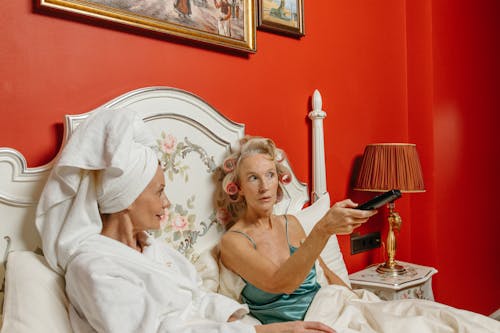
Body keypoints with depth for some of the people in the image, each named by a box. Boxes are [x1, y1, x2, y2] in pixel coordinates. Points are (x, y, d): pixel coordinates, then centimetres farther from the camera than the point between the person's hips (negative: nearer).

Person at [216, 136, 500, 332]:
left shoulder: (291, 224, 12)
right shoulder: (232, 242, -8)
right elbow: (281, 283, -24)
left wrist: (357, 299, 8)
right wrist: (323, 229, -34)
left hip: (329, 305, 7)